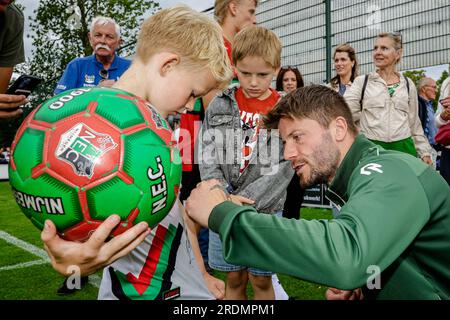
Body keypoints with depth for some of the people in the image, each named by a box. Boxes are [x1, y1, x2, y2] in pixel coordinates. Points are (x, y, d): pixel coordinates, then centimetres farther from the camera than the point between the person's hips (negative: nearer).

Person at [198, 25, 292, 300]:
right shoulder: (220, 105, 2)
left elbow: (283, 167, -9)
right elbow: (207, 158, -2)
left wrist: (244, 202, -17)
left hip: (265, 209, -1)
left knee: (261, 280, 12)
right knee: (234, 279, 14)